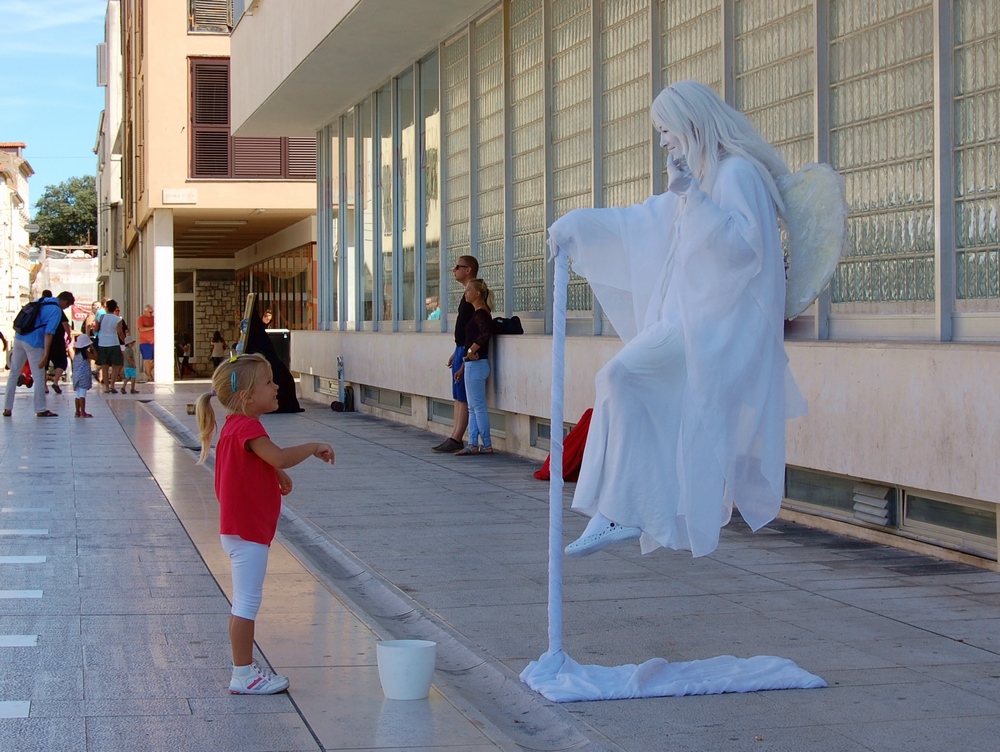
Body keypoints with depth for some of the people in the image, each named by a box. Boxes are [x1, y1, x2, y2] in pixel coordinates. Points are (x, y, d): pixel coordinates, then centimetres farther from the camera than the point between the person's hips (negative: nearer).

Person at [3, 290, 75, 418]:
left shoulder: (41, 301, 15)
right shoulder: (57, 311, -8)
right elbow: (48, 333, -17)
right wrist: (46, 355, -18)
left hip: (19, 339, 7)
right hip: (34, 344, -7)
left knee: (14, 374, 12)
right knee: (39, 377, 3)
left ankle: (7, 408, 15)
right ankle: (41, 410, 8)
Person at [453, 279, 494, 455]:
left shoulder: (480, 314, -14)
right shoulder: (478, 313, 16)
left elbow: (485, 334, -34)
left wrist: (471, 351, -20)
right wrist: (462, 367, 22)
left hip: (476, 365, -10)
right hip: (472, 365, 10)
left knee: (478, 406, -5)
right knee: (473, 408, 11)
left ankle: (487, 445, 0)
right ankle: (473, 444, 13)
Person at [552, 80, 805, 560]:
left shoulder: (738, 173, -9)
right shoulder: (701, 178, 21)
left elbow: (744, 246, -22)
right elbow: (636, 223, 27)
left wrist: (694, 198, -26)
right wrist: (574, 225, 17)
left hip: (717, 322, -11)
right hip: (691, 318, 11)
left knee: (620, 375, -22)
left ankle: (620, 512, -21)